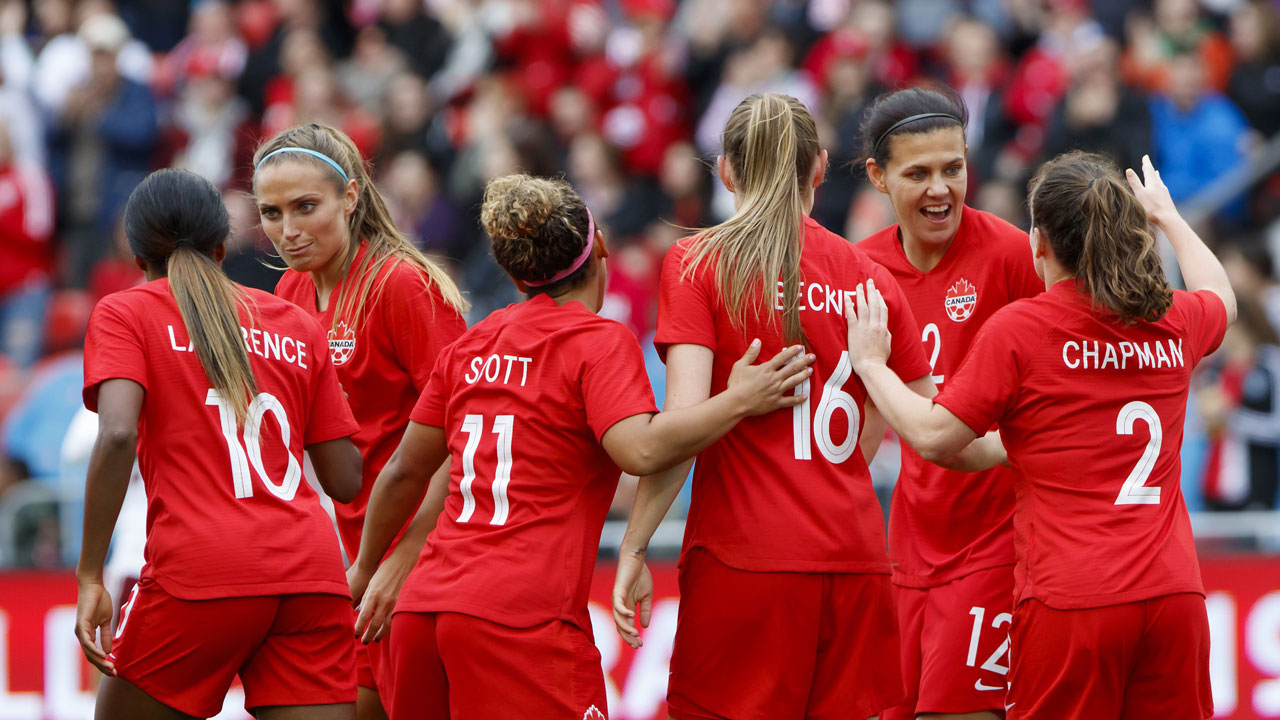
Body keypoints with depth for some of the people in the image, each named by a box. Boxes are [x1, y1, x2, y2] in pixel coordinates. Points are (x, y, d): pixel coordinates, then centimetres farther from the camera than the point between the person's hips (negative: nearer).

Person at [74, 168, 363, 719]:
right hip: (310, 579, 3)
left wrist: (90, 575, -10)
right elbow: (345, 481, 15)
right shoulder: (298, 327, 19)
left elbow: (118, 436, -11)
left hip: (198, 573, -3)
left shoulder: (124, 314, 7)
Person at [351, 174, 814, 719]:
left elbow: (406, 470, 22)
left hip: (423, 611, 7)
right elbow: (640, 450, -19)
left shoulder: (470, 347, 16)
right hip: (520, 620, -7)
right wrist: (740, 401, -7)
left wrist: (366, 570, 35)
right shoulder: (600, 341, -3)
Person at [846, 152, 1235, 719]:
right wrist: (1167, 216, 50)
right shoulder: (1175, 323, 10)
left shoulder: (1018, 329, -7)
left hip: (1071, 605, -5)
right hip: (1174, 596, 5)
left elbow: (933, 436, -6)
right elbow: (1222, 298, 36)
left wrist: (870, 363, 9)